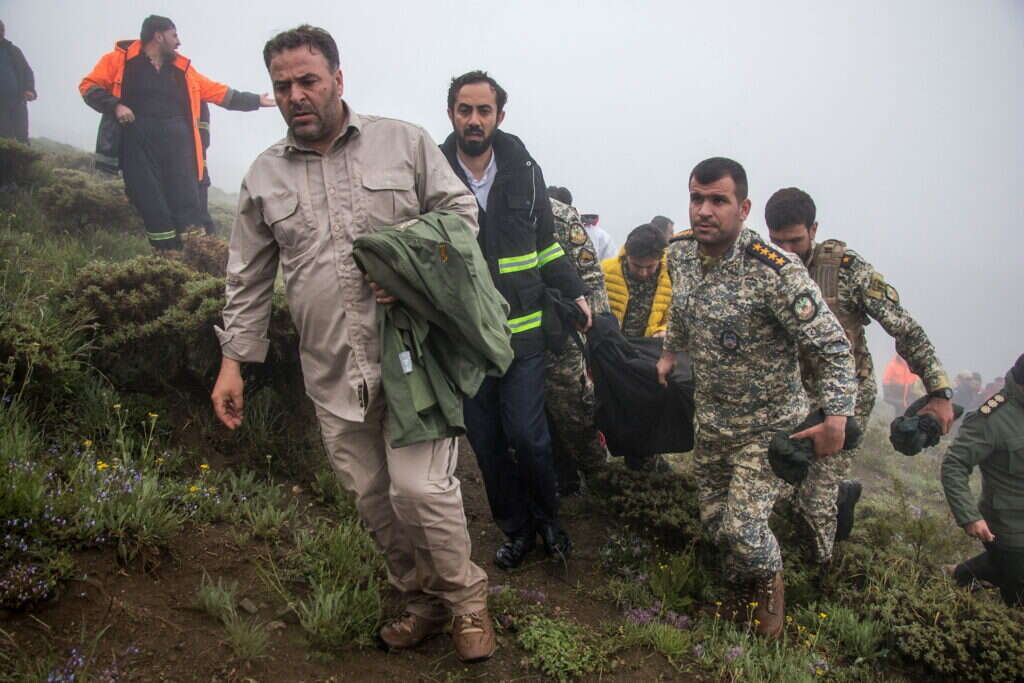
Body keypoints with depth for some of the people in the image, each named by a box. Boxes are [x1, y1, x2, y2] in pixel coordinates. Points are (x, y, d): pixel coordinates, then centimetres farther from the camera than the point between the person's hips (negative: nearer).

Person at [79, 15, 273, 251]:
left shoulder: (182, 68, 18)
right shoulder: (120, 59, 7)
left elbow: (219, 92, 21)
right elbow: (89, 85, 5)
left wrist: (256, 100, 21)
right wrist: (114, 106, -11)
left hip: (176, 144, 3)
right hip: (139, 145, -3)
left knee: (187, 205, -7)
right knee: (154, 210, -3)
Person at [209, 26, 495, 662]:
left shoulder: (404, 142, 1)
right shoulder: (265, 176, 9)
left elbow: (462, 211, 4)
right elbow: (250, 278, 13)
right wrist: (234, 360, 9)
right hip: (332, 370, 4)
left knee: (419, 486, -10)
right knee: (372, 497, 11)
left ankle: (467, 599, 15)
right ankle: (422, 598, 32)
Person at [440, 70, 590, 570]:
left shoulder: (523, 170, 3)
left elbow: (546, 243, 15)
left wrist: (574, 293, 10)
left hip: (522, 329, 0)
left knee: (526, 434, -2)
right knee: (485, 441, 9)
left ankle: (547, 516, 25)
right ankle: (517, 530, 29)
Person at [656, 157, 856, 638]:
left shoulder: (776, 273, -28)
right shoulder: (680, 254, -8)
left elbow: (834, 346, -23)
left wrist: (837, 419, -26)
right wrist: (669, 353, 21)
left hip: (768, 426, -6)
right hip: (710, 417, 6)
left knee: (742, 525, -11)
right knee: (713, 518, 16)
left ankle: (770, 581, 23)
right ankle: (739, 580, 47)